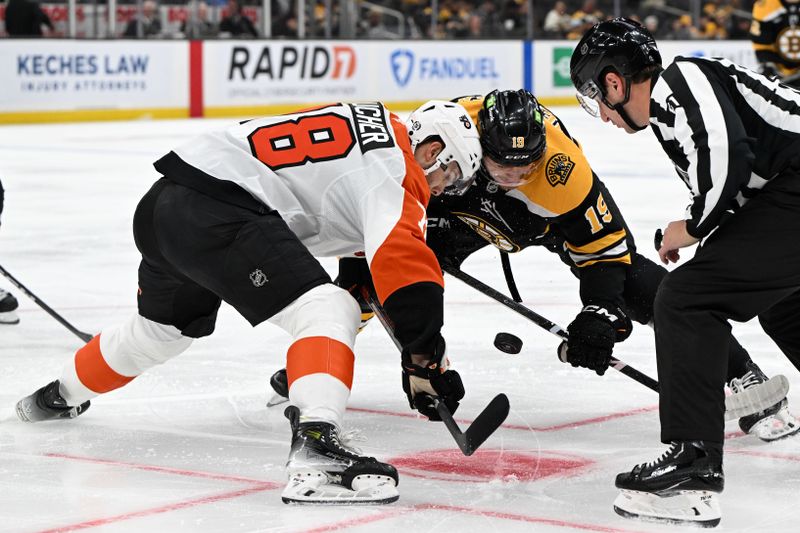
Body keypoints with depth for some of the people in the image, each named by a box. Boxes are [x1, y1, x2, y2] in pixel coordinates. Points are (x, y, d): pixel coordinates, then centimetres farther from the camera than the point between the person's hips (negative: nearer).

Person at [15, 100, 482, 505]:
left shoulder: (380, 126, 19)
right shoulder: (395, 164, -7)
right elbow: (403, 261, -21)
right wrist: (426, 358, -17)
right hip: (216, 211, -10)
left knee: (163, 326, 33)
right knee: (326, 310, -15)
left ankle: (59, 398, 56)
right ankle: (314, 452, -35)